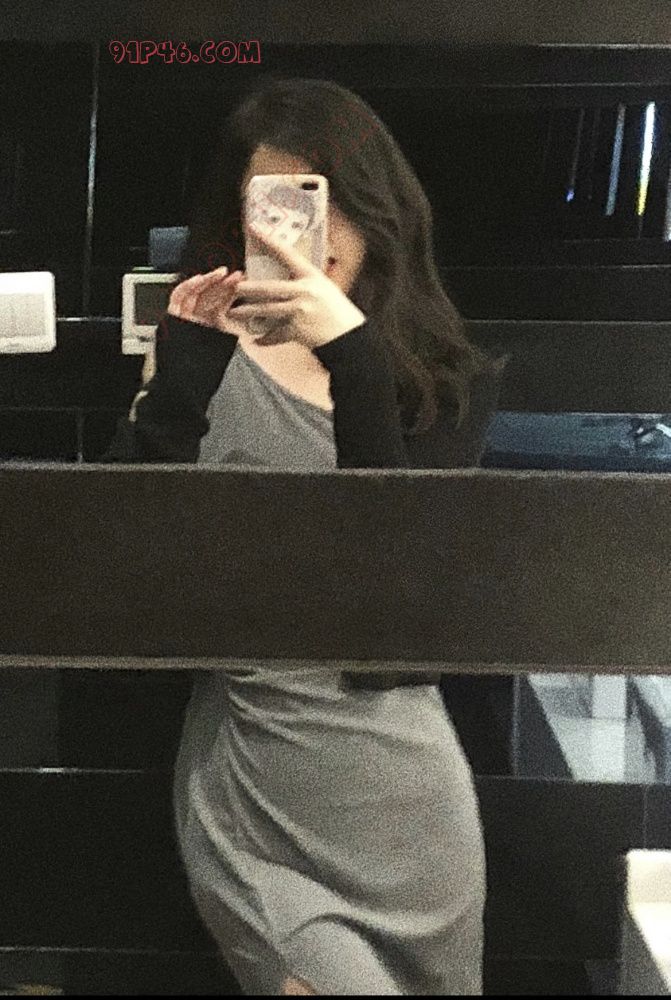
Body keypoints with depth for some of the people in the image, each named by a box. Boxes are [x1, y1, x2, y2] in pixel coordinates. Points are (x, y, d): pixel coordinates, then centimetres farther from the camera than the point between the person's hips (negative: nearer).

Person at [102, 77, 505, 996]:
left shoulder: (453, 382, 1)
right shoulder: (213, 366, 1)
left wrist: (352, 358, -21)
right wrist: (180, 377, -18)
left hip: (400, 792, 1)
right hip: (242, 791, -1)